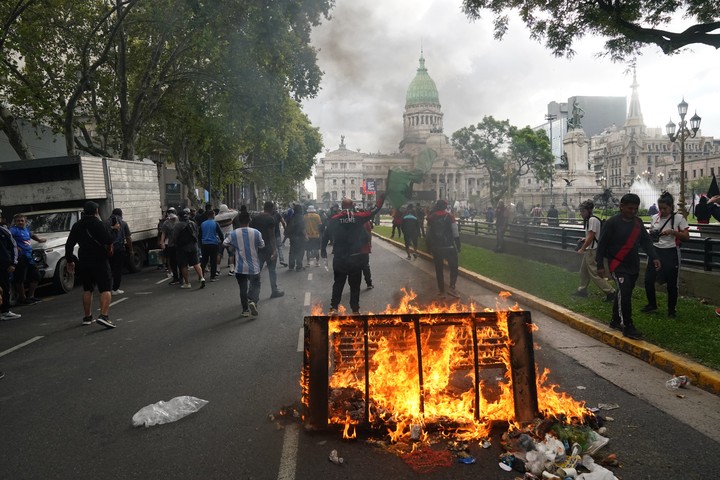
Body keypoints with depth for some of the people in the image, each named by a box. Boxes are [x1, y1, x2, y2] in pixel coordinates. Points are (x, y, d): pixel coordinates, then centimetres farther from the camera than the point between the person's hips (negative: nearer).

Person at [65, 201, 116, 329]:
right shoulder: (98, 223, -10)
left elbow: (69, 245, 13)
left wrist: (69, 261, 22)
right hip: (99, 261, -6)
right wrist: (109, 250, 2)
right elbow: (108, 241, -20)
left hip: (84, 262, 6)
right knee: (105, 289, -7)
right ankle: (103, 316, -23)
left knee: (87, 289, 19)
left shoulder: (77, 225, 10)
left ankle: (87, 317, 24)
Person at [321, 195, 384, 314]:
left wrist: (323, 250, 15)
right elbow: (375, 209, -1)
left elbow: (326, 236, 4)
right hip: (355, 258, -1)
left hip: (339, 258, 1)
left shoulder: (334, 219, -2)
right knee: (355, 285, 8)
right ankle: (355, 309, 13)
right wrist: (381, 197, 10)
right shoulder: (358, 217, -7)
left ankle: (333, 308, 11)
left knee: (338, 284, 12)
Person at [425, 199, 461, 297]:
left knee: (439, 269, 13)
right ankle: (452, 287, -7)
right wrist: (458, 246, 0)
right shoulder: (449, 216, -6)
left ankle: (441, 290, 19)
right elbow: (455, 234, -8)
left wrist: (430, 247, 17)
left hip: (435, 247, 3)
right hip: (449, 247, -3)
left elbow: (428, 235, 9)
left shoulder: (431, 218, 5)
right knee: (453, 267, 7)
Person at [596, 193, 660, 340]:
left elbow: (646, 241, 11)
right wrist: (600, 265, -11)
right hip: (618, 264, -7)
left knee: (624, 294, 14)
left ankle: (616, 321, 28)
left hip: (633, 266, 7)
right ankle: (628, 327, -10)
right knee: (624, 294, -15)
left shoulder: (638, 222, 7)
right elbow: (602, 244, -10)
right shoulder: (612, 222, -12)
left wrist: (654, 257, -3)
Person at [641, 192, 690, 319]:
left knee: (671, 283, 4)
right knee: (648, 279, 2)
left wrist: (672, 232, -21)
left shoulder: (678, 218, -7)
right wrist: (652, 236, -4)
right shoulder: (654, 218, 5)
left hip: (671, 253, -4)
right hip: (656, 251, 4)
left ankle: (671, 309, 20)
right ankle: (652, 304, 22)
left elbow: (686, 237, -8)